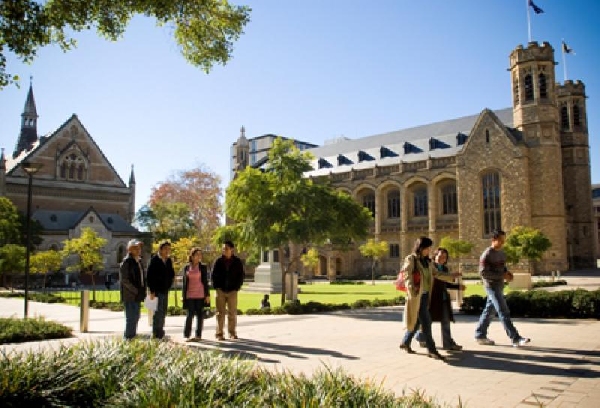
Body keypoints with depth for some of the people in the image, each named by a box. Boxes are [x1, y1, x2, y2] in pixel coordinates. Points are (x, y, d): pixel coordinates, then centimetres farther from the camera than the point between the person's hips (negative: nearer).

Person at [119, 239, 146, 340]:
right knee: (131, 318, -6)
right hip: (130, 296, -8)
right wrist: (136, 291, -15)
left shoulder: (138, 262, 16)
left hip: (137, 295, 8)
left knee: (135, 317, 12)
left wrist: (142, 291, 10)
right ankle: (128, 338, 1)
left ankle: (132, 337, 20)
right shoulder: (126, 262, -9)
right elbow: (124, 280, -15)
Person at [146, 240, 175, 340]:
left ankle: (160, 333, 22)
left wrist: (169, 285, 4)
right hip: (157, 290, -7)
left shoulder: (169, 260, 11)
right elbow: (150, 276, -14)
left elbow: (171, 274, 18)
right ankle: (156, 334, -1)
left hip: (165, 290, 7)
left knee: (163, 312, 12)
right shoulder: (154, 260, -10)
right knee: (158, 312, -7)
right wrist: (152, 291, -17)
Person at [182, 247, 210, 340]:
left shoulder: (203, 267, 4)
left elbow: (205, 281, 4)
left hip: (200, 295, 0)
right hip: (190, 295, 0)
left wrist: (207, 295, -1)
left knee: (200, 315, 2)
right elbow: (184, 282, 9)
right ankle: (186, 334, 5)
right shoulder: (186, 267, 6)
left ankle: (198, 335, 10)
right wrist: (184, 296, 5)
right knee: (190, 315, -3)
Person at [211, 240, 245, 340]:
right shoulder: (219, 261, 3)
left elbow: (241, 275, 6)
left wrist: (237, 287, -2)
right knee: (220, 313, 1)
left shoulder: (237, 262, 3)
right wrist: (216, 286, -4)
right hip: (221, 291, 0)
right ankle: (219, 333, 7)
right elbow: (214, 275, 5)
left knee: (232, 313, 5)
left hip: (232, 291, 0)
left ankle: (232, 333, 15)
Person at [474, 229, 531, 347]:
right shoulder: (487, 254, -14)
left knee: (489, 311, 13)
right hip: (492, 286, -9)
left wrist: (507, 273, 0)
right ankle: (515, 339, -10)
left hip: (499, 286, 9)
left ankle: (480, 335, 22)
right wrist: (502, 276, -21)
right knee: (504, 312, -10)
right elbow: (483, 272, -19)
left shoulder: (501, 253, 11)